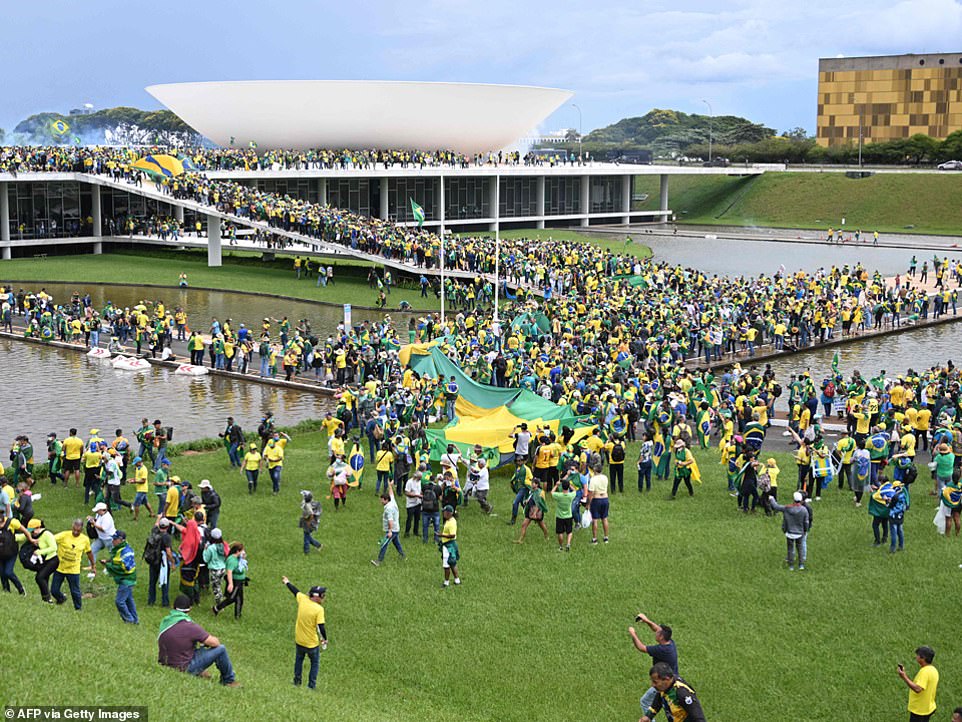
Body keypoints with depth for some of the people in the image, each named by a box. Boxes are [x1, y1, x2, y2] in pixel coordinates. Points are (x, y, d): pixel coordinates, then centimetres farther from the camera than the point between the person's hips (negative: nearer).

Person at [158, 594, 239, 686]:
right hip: (185, 668, -8)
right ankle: (229, 681, 17)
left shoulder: (164, 622, -1)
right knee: (221, 649, -3)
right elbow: (214, 643, -17)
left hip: (166, 664, 8)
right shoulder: (189, 626, -23)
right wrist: (207, 641, 9)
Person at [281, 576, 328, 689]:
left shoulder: (303, 599, -10)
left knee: (299, 660, 27)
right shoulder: (319, 609, -24)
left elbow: (295, 591, 10)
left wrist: (287, 583, 29)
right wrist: (325, 639, -7)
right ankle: (311, 685, 17)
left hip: (299, 641, 5)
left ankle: (297, 681, 35)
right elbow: (321, 626, -24)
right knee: (315, 663, 16)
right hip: (312, 643, -5)